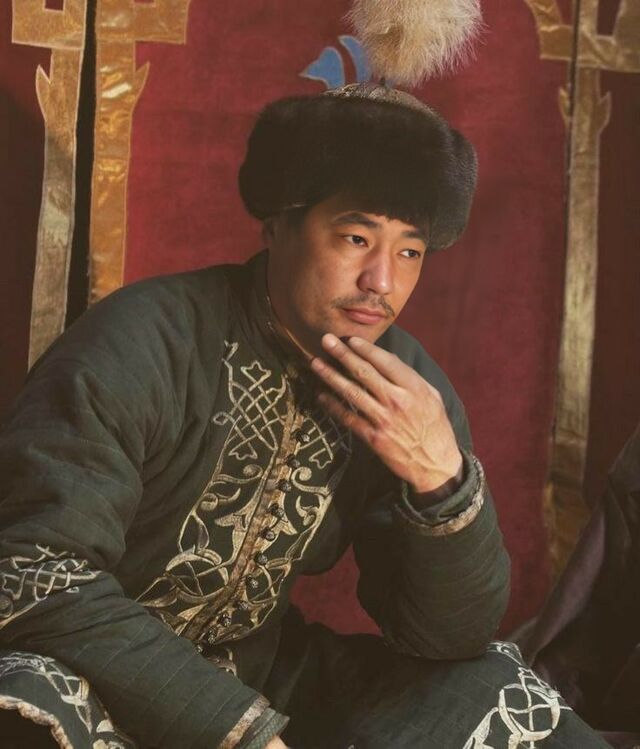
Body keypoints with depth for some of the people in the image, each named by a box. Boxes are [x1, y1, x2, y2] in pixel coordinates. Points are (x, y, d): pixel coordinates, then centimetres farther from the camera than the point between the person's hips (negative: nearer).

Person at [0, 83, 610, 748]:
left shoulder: (409, 388, -5)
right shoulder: (147, 344, -20)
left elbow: (446, 637, -6)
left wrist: (441, 477, -26)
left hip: (262, 678, 5)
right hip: (105, 682, -5)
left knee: (493, 692, -11)